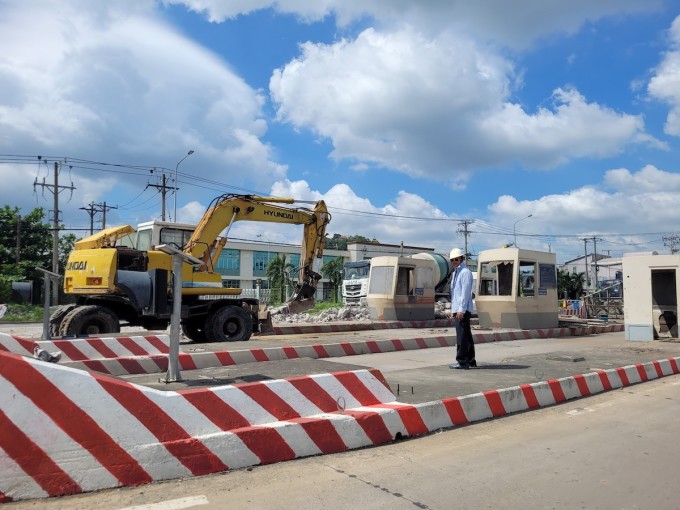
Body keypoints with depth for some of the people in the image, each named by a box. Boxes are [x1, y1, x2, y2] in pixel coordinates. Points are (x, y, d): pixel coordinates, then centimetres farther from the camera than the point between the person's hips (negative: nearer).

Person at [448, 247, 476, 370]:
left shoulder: (465, 272, -10)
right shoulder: (455, 273, 18)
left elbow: (465, 292, -17)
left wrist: (461, 309, -21)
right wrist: (454, 309, 19)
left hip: (463, 310, -9)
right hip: (457, 309, 9)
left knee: (462, 336, -8)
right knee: (466, 335, 14)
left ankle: (462, 362, -4)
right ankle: (470, 360, 22)